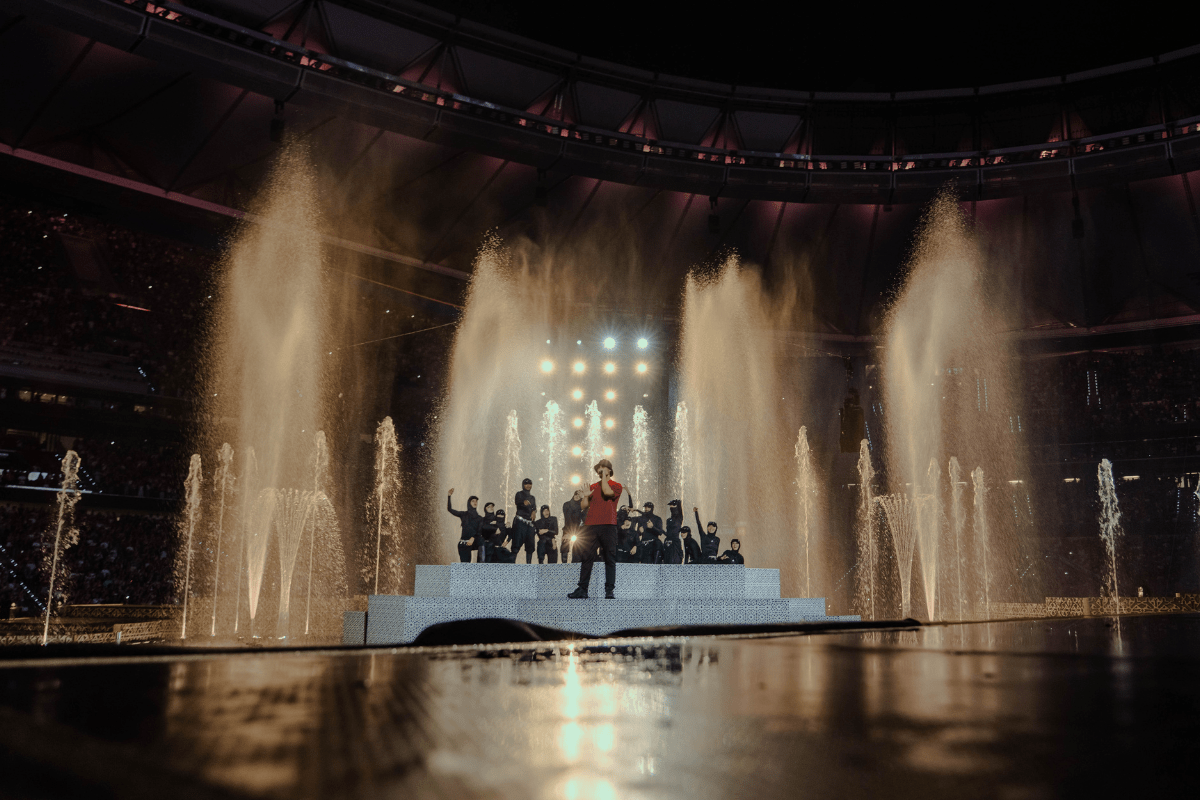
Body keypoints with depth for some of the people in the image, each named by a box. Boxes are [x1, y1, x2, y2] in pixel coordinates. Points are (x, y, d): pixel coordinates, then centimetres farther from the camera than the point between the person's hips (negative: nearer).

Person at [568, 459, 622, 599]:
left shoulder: (616, 486, 7)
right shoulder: (593, 486, 19)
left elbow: (607, 492, -16)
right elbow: (583, 506, 16)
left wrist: (604, 475, -6)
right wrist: (586, 494, 0)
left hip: (608, 526, -3)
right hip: (591, 526, 4)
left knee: (610, 559, -2)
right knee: (587, 557, 0)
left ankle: (609, 590, 0)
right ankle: (582, 589, 2)